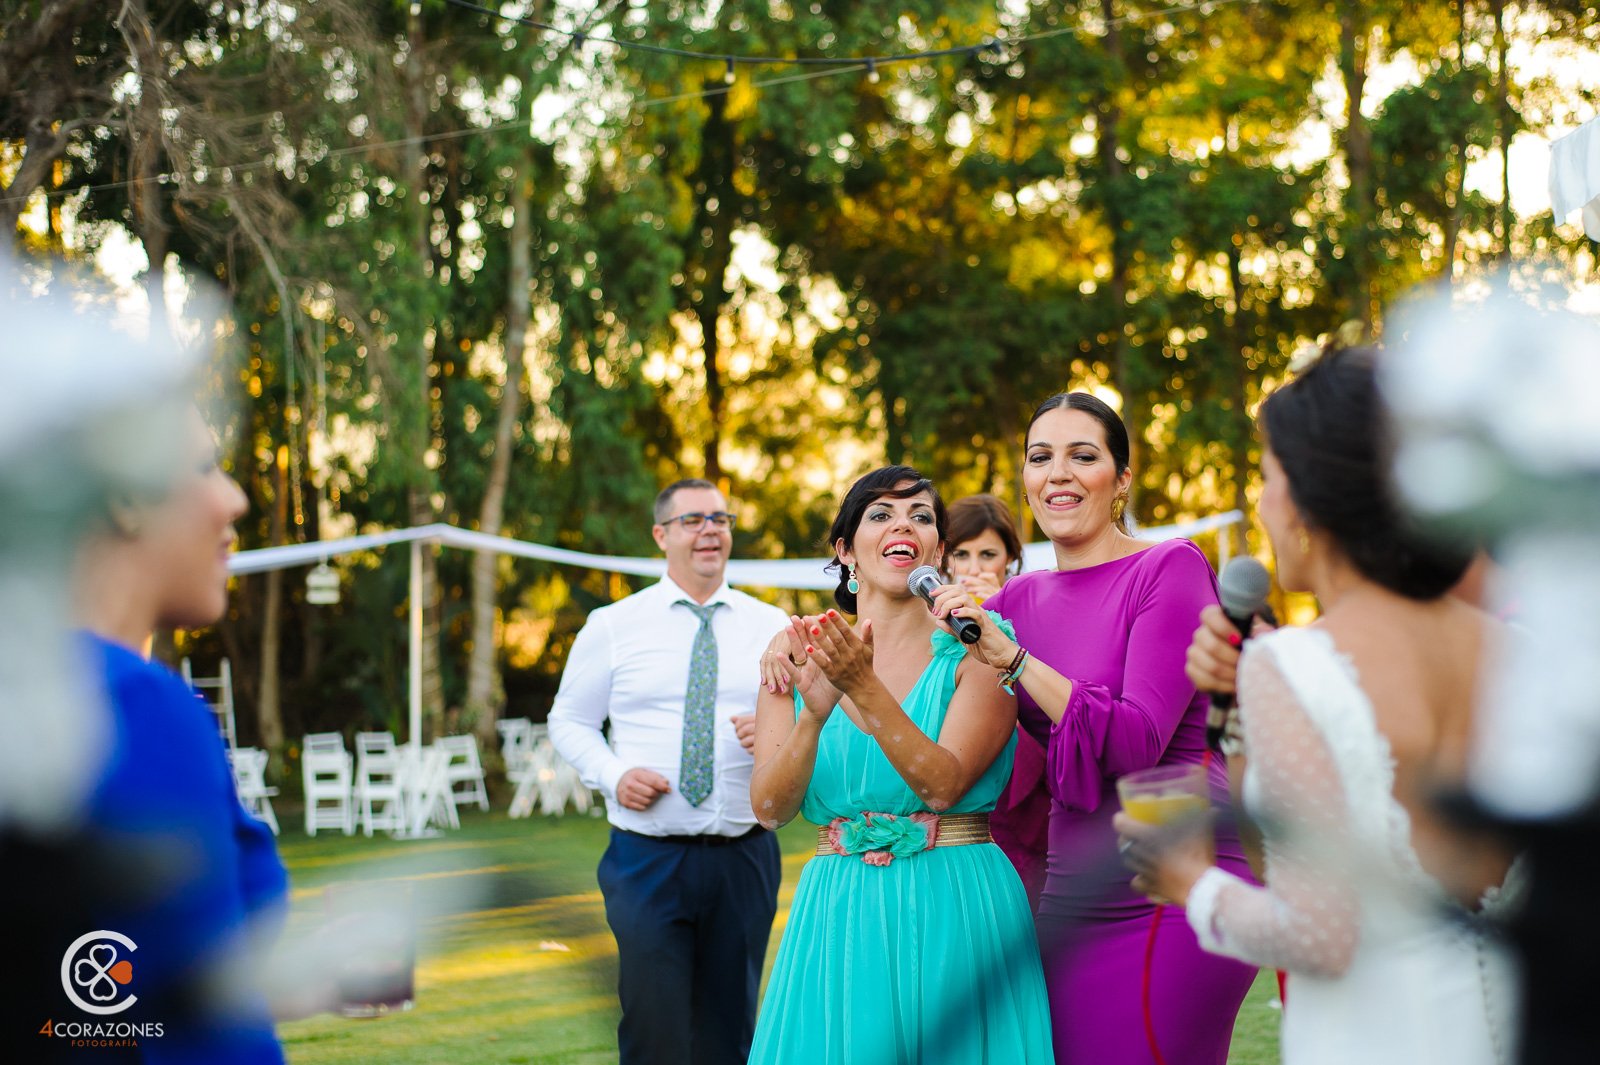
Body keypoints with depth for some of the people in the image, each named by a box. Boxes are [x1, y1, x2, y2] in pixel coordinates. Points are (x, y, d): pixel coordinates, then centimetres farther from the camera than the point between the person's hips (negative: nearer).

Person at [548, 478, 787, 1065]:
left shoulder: (772, 627, 9)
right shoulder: (612, 626, 5)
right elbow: (569, 719, 9)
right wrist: (613, 775, -9)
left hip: (743, 859, 2)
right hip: (648, 858, -2)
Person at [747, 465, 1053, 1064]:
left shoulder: (974, 652, -3)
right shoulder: (802, 656, 4)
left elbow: (942, 785, -16)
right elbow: (770, 808, -5)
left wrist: (864, 689, -27)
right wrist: (814, 714, -22)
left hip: (957, 915, -2)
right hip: (836, 920, 2)